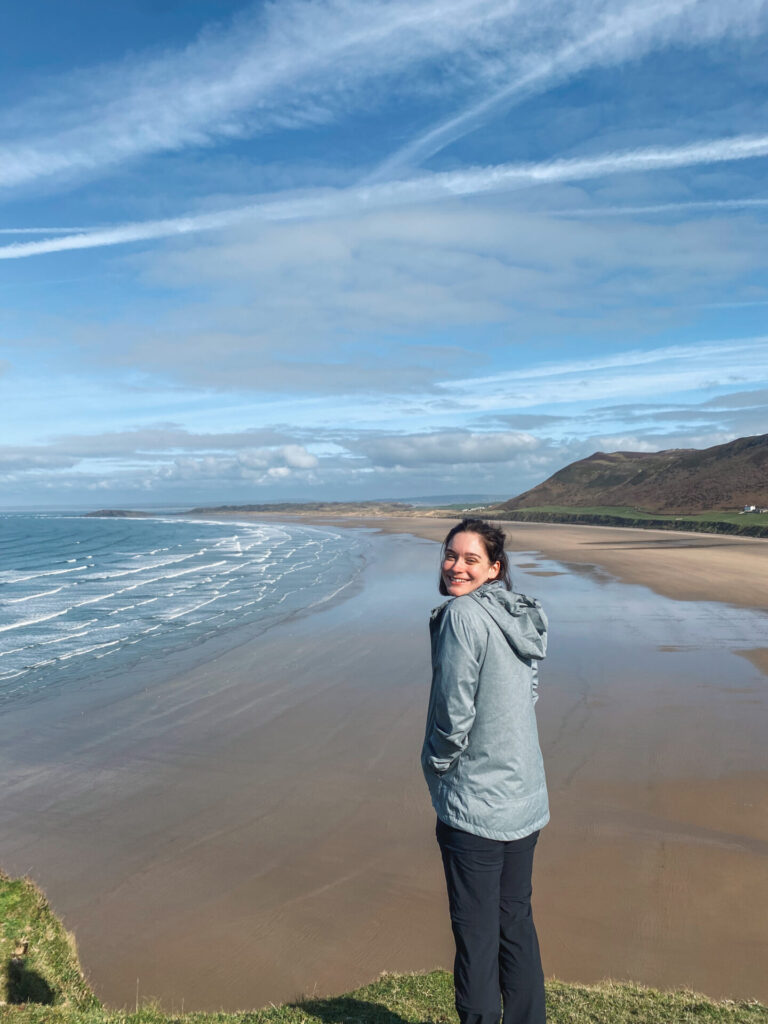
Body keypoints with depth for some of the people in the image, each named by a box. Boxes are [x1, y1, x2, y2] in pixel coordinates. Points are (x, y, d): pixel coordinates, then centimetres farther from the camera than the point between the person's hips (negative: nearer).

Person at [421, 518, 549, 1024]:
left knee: (476, 935, 8)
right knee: (516, 921, 21)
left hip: (475, 806, -8)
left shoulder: (462, 614, -19)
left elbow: (454, 711, -20)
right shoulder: (523, 615, 6)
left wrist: (437, 767, -4)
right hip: (526, 799, 8)